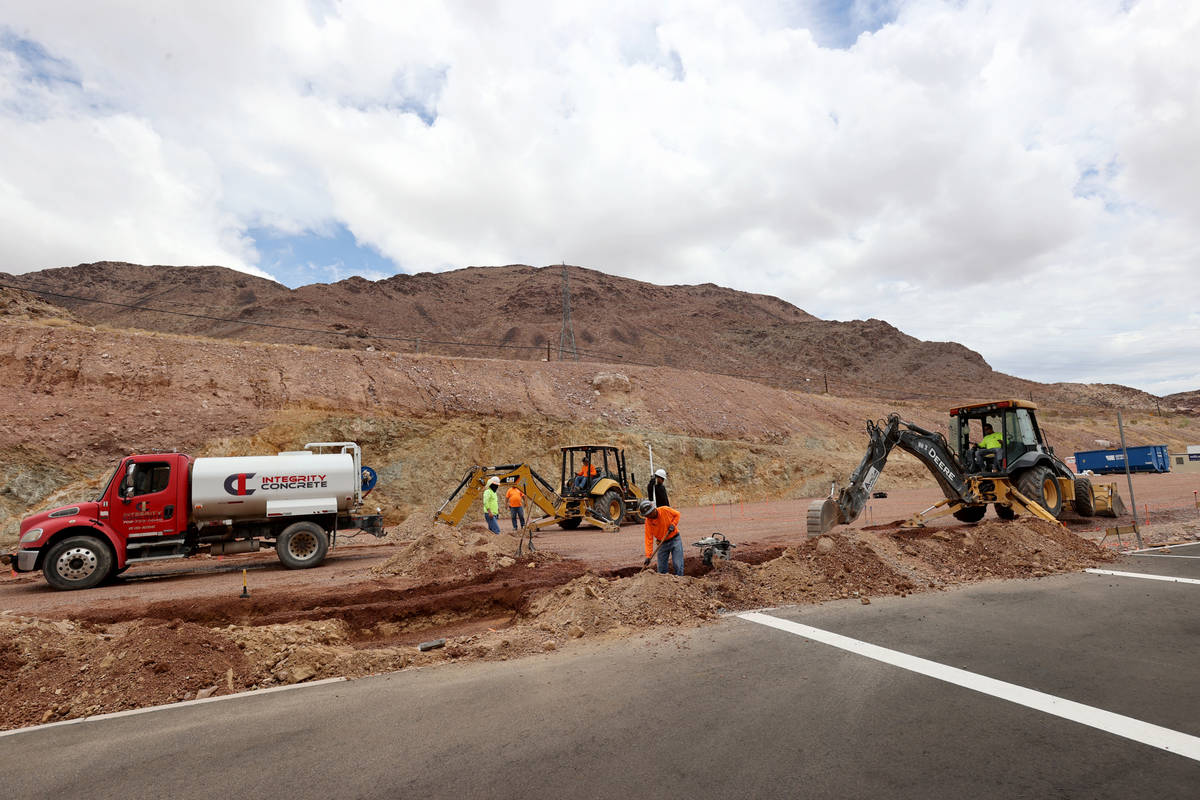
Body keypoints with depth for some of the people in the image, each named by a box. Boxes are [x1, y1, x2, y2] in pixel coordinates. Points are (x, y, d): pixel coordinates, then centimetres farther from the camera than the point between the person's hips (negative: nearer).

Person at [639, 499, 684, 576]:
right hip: (662, 543, 2)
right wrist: (648, 557, -18)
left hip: (675, 539, -2)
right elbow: (649, 539, -13)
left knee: (678, 565, -5)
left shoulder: (665, 510, -17)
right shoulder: (648, 522, -13)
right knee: (661, 568, 4)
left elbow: (677, 514, 1)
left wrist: (673, 524, -17)